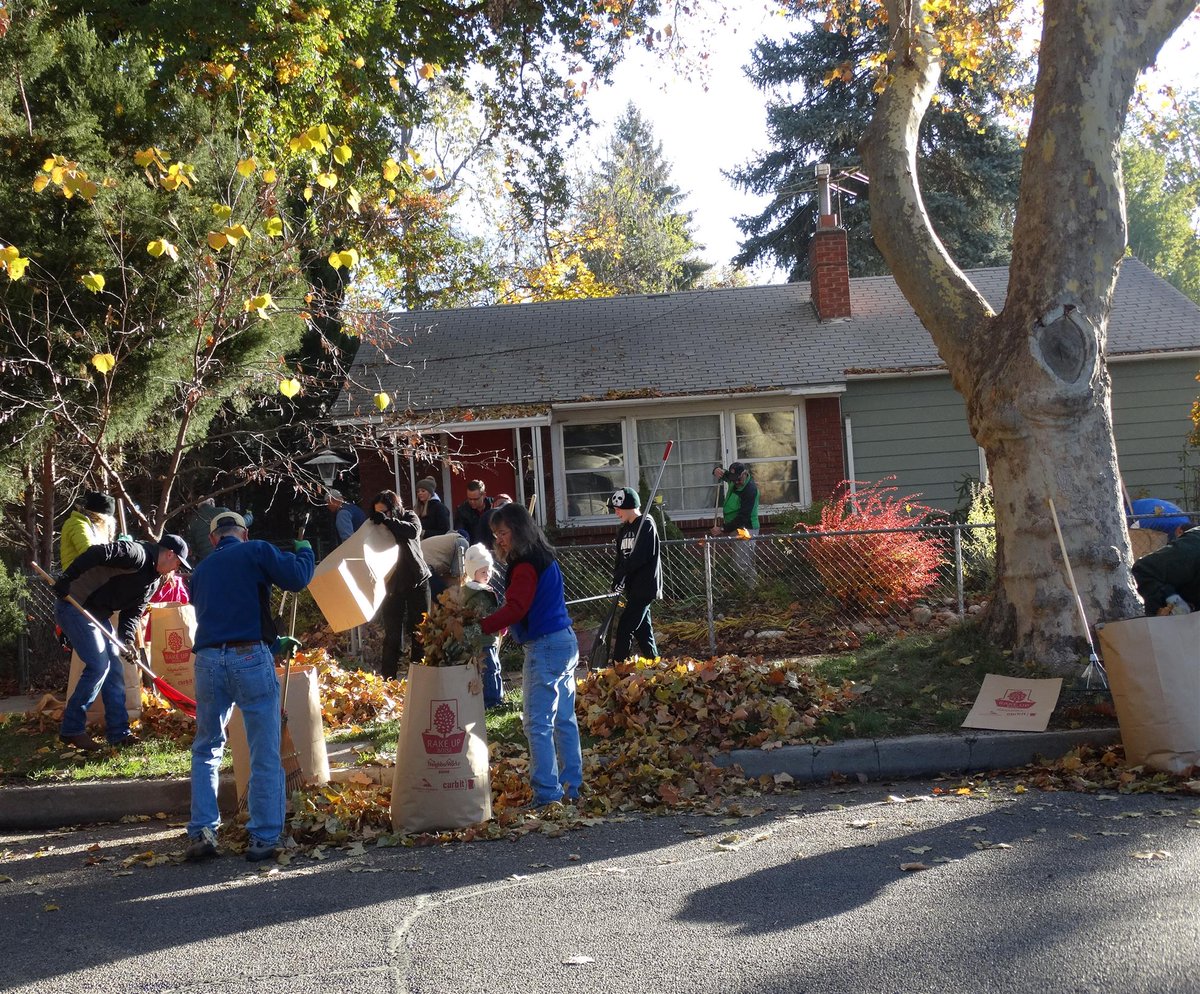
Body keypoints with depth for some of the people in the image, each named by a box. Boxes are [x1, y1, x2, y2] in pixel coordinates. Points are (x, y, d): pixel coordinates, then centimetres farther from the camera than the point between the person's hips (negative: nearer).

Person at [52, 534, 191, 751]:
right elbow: (97, 553, -29)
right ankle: (72, 729, -3)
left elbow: (133, 612, 9)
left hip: (98, 615, 10)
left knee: (114, 667, 8)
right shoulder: (138, 554, -19)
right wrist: (66, 581, -31)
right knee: (98, 665, -13)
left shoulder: (154, 582, 11)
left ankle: (118, 733, 13)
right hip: (74, 606, -10)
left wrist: (127, 640, -9)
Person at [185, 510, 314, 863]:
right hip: (250, 658, -5)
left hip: (208, 659, 5)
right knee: (265, 754, 3)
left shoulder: (201, 571, 23)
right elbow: (297, 578, -6)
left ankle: (202, 832, 9)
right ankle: (263, 838, 3)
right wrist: (303, 550, 17)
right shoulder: (256, 552, 4)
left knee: (206, 749, 18)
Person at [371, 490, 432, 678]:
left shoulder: (409, 517, -4)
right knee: (392, 636, -1)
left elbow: (413, 531, -25)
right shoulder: (377, 526, 1)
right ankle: (388, 680, 2)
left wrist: (387, 520, -31)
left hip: (417, 582, -1)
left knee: (419, 632, 3)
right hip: (392, 585, 1)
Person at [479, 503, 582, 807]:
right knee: (564, 720, 14)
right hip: (565, 643, 10)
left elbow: (516, 608, -24)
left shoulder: (526, 565, -15)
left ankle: (547, 794, -8)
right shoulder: (544, 559, 16)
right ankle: (571, 786, 19)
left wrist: (480, 628, -28)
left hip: (545, 647, -10)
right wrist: (498, 625, 11)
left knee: (537, 724, -7)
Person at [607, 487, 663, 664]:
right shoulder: (624, 529, 16)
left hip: (645, 587, -9)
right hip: (632, 588, 9)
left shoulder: (646, 525, -10)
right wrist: (617, 578, -2)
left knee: (625, 629, -13)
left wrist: (620, 575, -15)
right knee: (643, 629, 11)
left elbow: (639, 557, -19)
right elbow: (621, 559, 14)